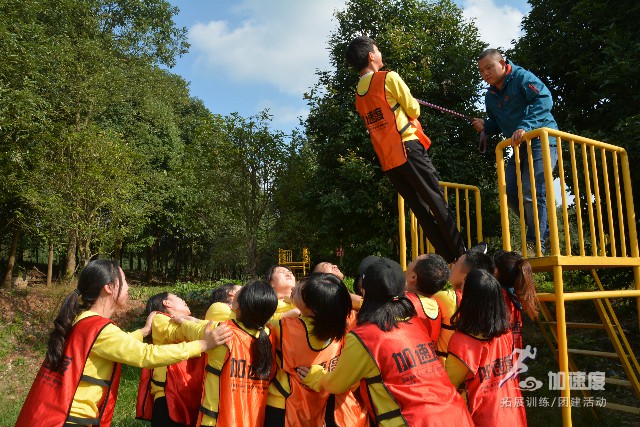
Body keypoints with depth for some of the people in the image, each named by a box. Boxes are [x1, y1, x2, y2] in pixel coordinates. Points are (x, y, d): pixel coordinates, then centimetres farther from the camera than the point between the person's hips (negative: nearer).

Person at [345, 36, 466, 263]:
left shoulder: (358, 95, 14)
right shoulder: (389, 78, -6)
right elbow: (414, 110, -2)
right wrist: (412, 104, 17)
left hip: (386, 160, 7)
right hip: (408, 150, -7)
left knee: (421, 210, 10)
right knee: (438, 203, 1)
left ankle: (447, 256, 13)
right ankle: (460, 253, 7)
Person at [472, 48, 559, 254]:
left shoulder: (522, 77, -9)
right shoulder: (490, 96, 13)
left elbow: (545, 100, -23)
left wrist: (525, 126, -34)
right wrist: (485, 126, -1)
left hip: (542, 141, -8)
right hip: (520, 146, 8)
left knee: (532, 192, -16)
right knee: (510, 193, 0)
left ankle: (536, 243, -5)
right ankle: (543, 229, 17)